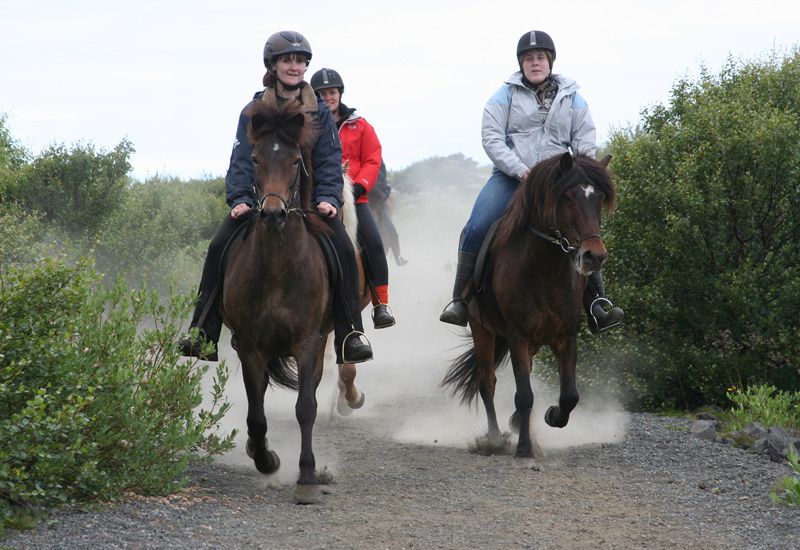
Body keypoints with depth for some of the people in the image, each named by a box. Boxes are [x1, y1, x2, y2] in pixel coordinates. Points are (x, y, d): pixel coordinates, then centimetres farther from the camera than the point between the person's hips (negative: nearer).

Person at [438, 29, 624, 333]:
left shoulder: (571, 98, 11)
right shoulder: (506, 94, 4)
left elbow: (585, 142, 10)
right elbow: (492, 138, -4)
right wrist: (521, 170, -16)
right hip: (511, 177, -2)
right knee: (477, 229, -20)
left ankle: (597, 305, -8)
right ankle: (460, 300, -10)